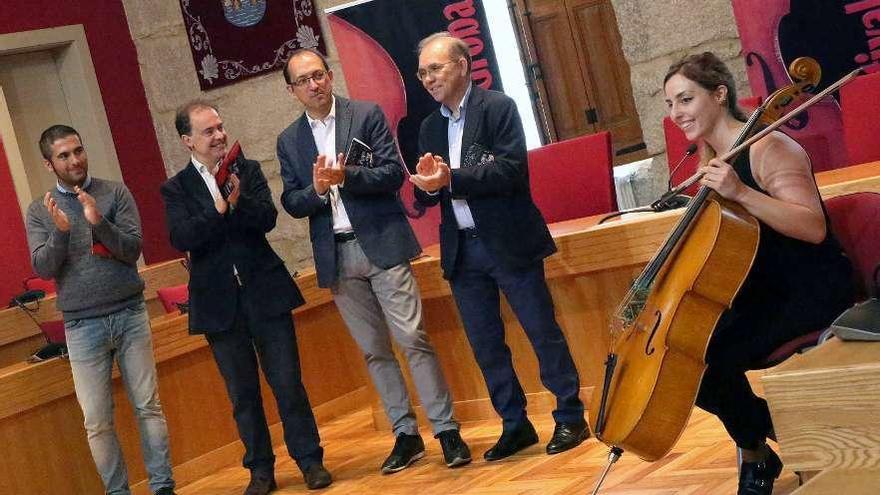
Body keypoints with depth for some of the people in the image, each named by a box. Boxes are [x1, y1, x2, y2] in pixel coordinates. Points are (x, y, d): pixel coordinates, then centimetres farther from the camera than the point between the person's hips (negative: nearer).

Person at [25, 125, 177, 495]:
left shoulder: (115, 193, 1)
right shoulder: (40, 211, 3)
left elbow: (133, 250, -6)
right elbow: (43, 269, -5)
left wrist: (99, 223, -23)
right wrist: (60, 231, -22)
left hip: (130, 314, 0)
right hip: (82, 326, 0)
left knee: (149, 407, 4)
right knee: (97, 422, 2)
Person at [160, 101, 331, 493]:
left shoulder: (248, 170, 5)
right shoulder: (176, 189, 2)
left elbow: (268, 218, -8)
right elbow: (181, 239, -13)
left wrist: (238, 201, -24)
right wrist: (218, 209, -23)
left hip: (265, 293, 0)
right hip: (219, 303, 0)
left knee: (287, 383, 2)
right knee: (242, 393, 9)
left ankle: (310, 459, 13)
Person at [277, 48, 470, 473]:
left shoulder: (367, 115, 0)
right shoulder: (289, 141, 10)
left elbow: (394, 173, -7)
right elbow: (291, 203, 6)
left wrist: (346, 176, -21)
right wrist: (317, 189, -14)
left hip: (382, 245, -4)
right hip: (335, 257, 4)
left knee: (413, 340, -7)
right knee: (374, 351, 9)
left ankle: (446, 430, 0)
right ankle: (405, 434, 17)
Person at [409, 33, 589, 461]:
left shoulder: (497, 108, -5)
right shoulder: (429, 128, 13)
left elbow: (513, 171, -17)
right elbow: (426, 195, 11)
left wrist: (451, 178, -23)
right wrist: (428, 185, -12)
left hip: (510, 242, -6)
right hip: (462, 249, 6)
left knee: (543, 332, 0)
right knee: (485, 344, 9)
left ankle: (570, 418, 12)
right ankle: (515, 425, 20)